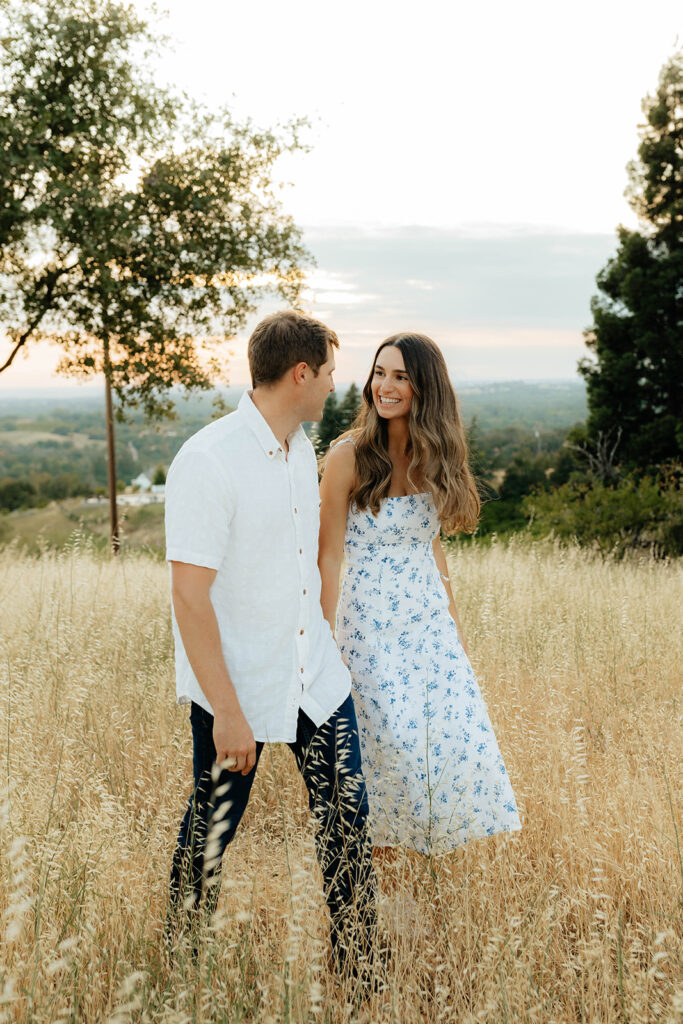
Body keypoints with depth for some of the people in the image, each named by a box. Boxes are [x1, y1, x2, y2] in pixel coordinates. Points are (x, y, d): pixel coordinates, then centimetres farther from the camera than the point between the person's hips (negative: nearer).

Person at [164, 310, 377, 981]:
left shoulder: (301, 448, 5)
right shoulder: (207, 462, -21)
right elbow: (189, 596, -22)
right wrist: (227, 712, -22)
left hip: (315, 675, 7)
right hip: (234, 685, -7)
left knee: (347, 815, 8)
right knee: (212, 828, 10)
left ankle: (357, 974, 24)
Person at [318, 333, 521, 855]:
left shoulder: (433, 458, 4)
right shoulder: (350, 455, -12)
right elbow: (329, 555, -10)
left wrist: (454, 621, 14)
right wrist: (325, 639, -12)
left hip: (431, 620, 5)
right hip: (372, 621, -5)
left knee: (459, 734, 3)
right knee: (393, 741, -3)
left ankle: (440, 840, 28)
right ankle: (381, 849, 23)